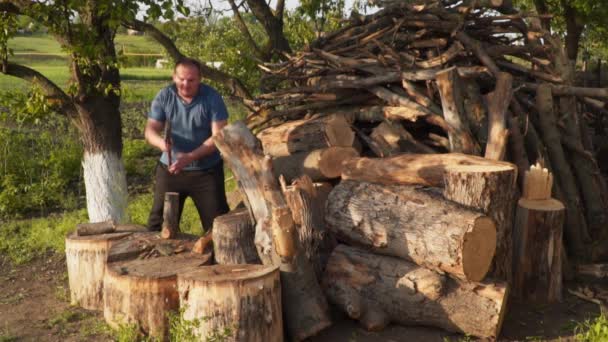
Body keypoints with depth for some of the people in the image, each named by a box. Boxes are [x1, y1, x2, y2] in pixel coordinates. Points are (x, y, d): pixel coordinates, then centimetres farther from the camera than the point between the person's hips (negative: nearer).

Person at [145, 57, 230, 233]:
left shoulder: (212, 98, -13)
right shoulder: (164, 96, -5)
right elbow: (150, 129, -6)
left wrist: (190, 157, -28)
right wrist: (160, 141, -31)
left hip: (207, 170, -2)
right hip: (169, 169, 2)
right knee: (158, 223, 8)